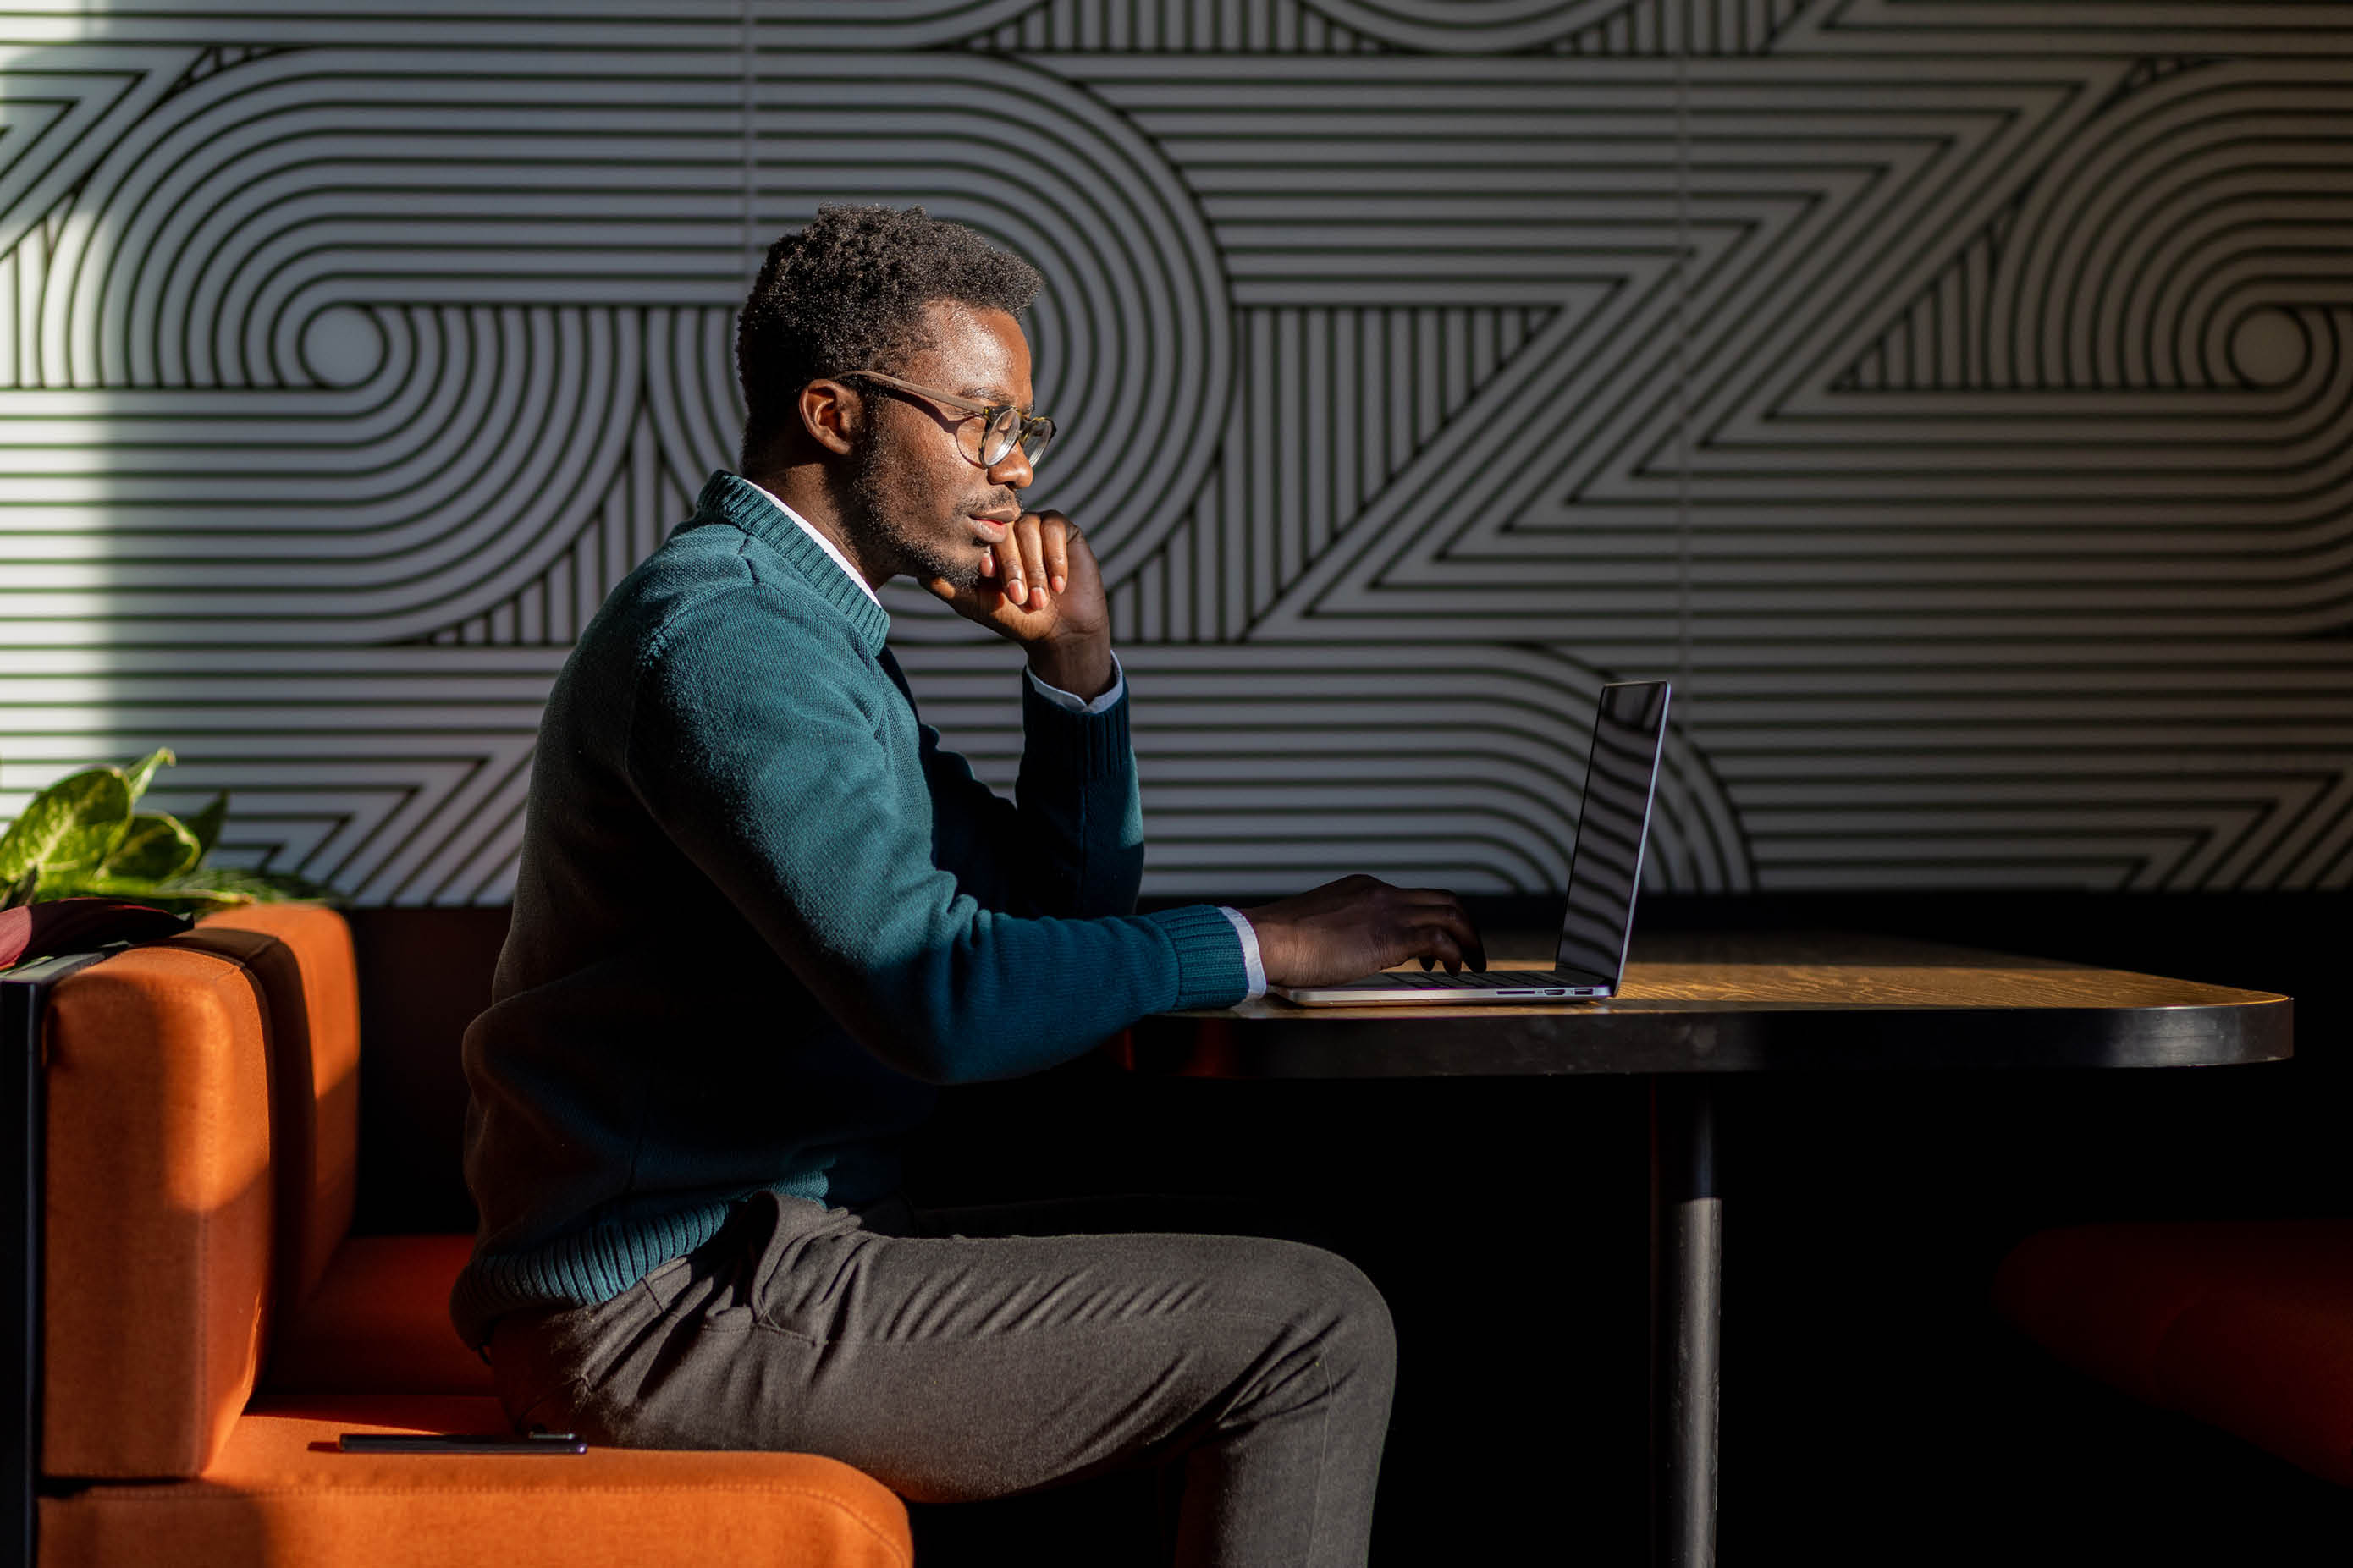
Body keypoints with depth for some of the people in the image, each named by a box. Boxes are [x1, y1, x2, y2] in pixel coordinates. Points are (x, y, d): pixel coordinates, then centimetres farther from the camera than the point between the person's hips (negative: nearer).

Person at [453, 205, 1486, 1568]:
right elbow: (942, 996, -28)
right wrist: (1263, 944, -18)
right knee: (1314, 1332, -14)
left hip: (759, 1246, 11)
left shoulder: (804, 627, 17)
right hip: (684, 1301, -11)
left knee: (1298, 1323, 14)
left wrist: (1076, 664, 5)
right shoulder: (721, 640, -17)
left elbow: (1058, 905, 21)